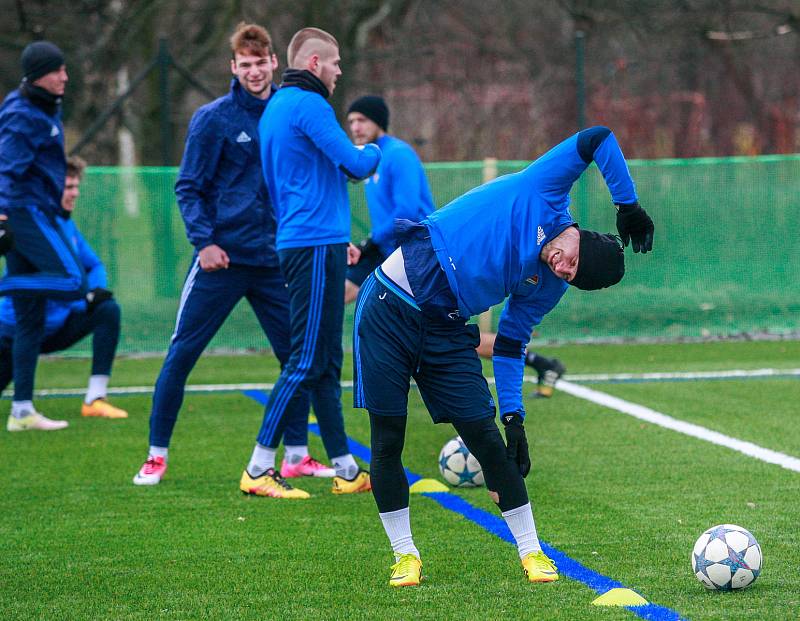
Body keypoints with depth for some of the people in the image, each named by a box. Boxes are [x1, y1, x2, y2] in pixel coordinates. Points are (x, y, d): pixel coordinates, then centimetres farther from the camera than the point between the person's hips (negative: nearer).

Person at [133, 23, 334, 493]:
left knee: (298, 354, 3)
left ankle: (297, 455, 15)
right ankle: (157, 456, 8)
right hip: (221, 259, -4)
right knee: (181, 355, -2)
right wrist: (204, 241, -16)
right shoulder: (213, 119, -5)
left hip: (274, 260, 4)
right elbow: (188, 188, -4)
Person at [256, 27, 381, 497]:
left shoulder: (276, 107, 19)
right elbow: (355, 166, -17)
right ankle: (259, 469, -8)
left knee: (327, 362, 10)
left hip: (300, 243, 10)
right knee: (308, 360, -9)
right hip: (316, 246, -10)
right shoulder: (309, 105, -12)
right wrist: (375, 151, 7)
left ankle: (346, 469, 13)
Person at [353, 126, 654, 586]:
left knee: (487, 437, -4)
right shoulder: (545, 194, -10)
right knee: (387, 441, -2)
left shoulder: (547, 288, 2)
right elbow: (597, 139, -16)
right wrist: (628, 203, -15)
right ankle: (405, 556, 13)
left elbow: (510, 346, 6)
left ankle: (531, 551, 8)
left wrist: (515, 416, -2)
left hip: (447, 332, 5)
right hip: (389, 310, -5)